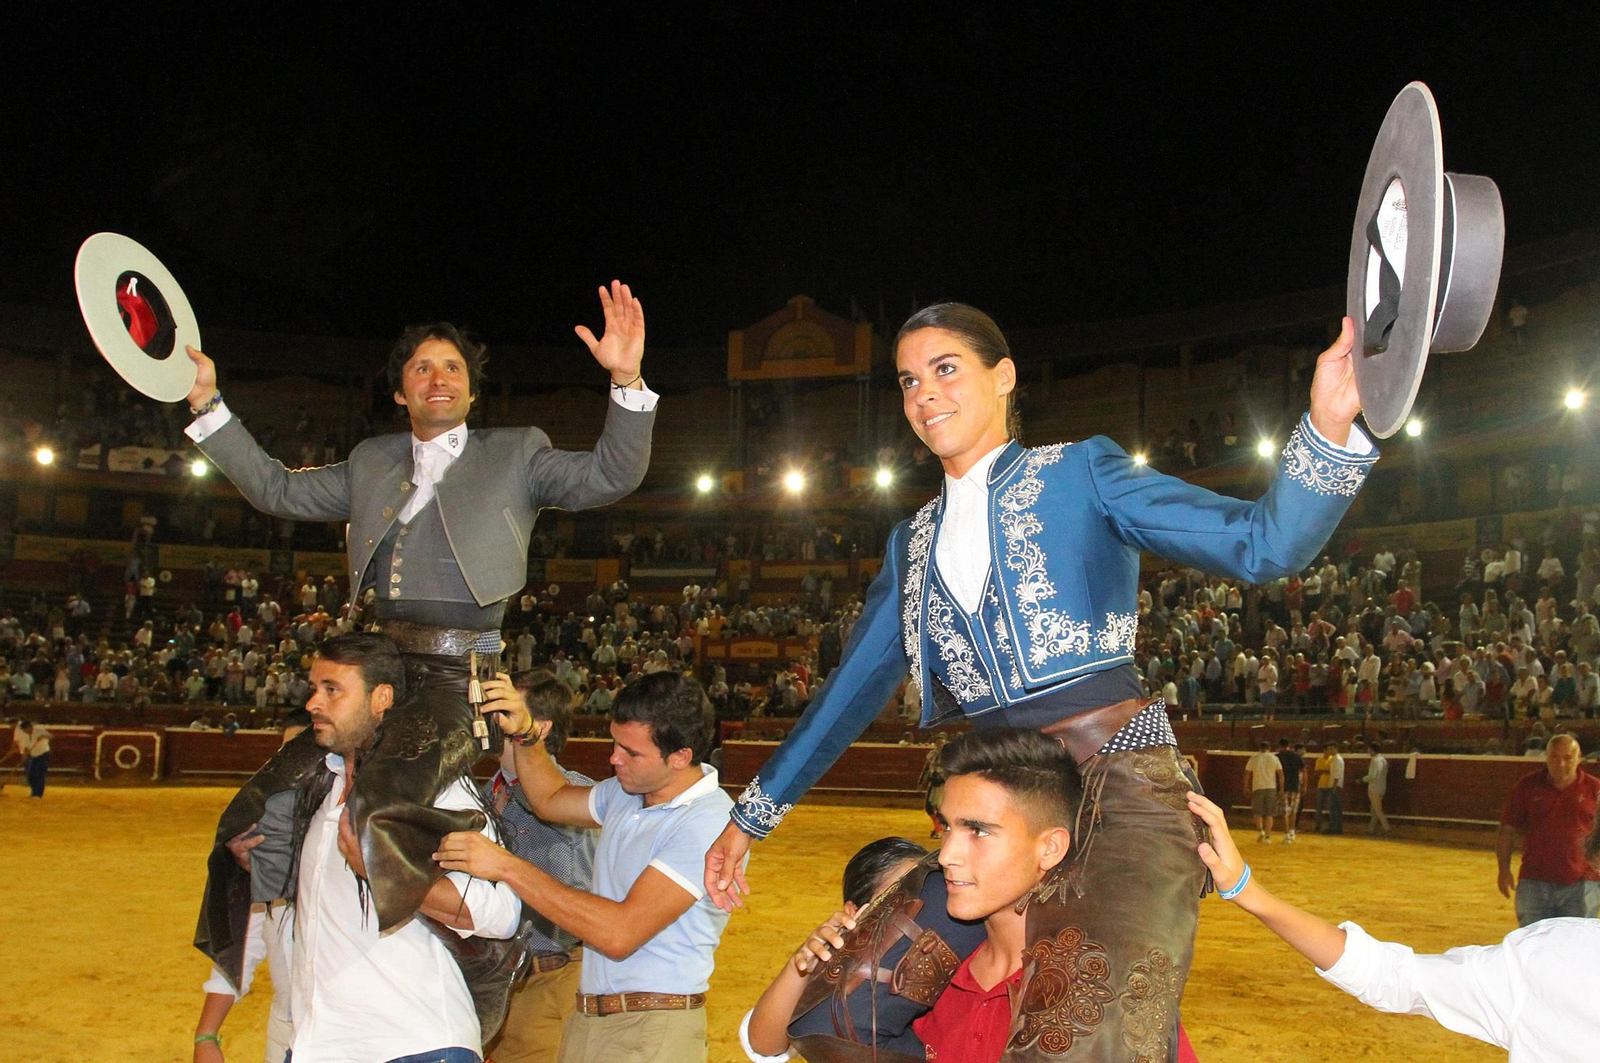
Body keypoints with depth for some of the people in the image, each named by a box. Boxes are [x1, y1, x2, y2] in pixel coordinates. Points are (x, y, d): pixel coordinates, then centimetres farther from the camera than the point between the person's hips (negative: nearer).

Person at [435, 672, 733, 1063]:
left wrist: (508, 867, -25)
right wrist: (524, 735, 6)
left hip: (651, 1031, -7)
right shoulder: (628, 790, 5)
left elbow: (621, 933, -27)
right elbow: (551, 800, 24)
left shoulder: (709, 823, -22)